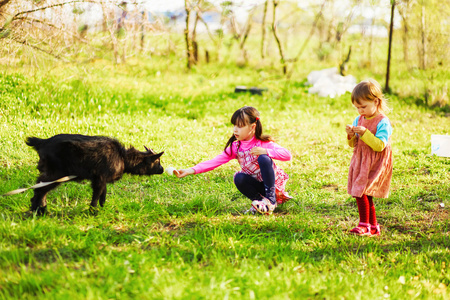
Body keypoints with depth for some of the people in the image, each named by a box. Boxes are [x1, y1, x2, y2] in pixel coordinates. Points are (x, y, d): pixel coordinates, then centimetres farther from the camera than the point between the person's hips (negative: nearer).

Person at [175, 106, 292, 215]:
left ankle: (271, 198, -22)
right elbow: (215, 161, -12)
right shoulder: (235, 147, -3)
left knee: (263, 158, -29)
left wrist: (266, 151, -33)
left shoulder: (264, 143, -14)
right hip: (258, 186, 3)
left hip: (274, 184, -3)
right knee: (239, 177, -26)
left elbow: (288, 155, -22)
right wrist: (190, 171, -22)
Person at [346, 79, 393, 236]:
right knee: (365, 196, 9)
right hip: (360, 162, 7)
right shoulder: (359, 120, 11)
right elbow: (353, 144, 15)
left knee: (360, 191, -16)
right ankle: (373, 227, 18)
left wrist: (364, 133, -26)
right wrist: (351, 136, -6)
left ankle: (364, 225, -7)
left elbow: (379, 145, -21)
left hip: (374, 164, -7)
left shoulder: (382, 122, -12)